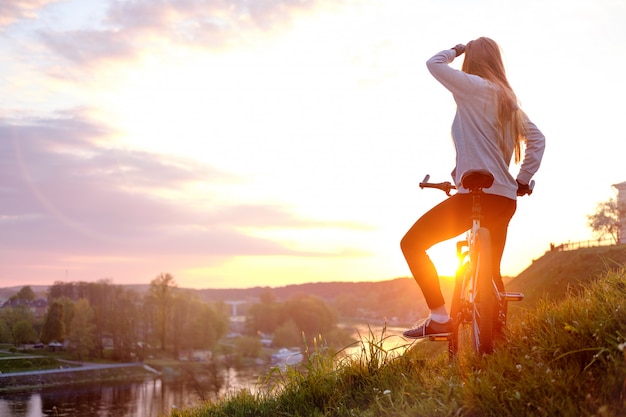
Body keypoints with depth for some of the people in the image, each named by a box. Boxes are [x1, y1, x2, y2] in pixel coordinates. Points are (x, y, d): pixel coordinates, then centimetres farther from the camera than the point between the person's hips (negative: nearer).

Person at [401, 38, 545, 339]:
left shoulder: (475, 87, -6)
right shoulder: (508, 99, 17)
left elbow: (434, 63, -2)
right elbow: (537, 139, 18)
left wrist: (457, 49, 15)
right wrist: (523, 180, 19)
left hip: (476, 195, -9)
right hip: (505, 200, 9)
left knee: (412, 243, -1)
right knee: (490, 273, 20)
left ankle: (440, 318, -8)